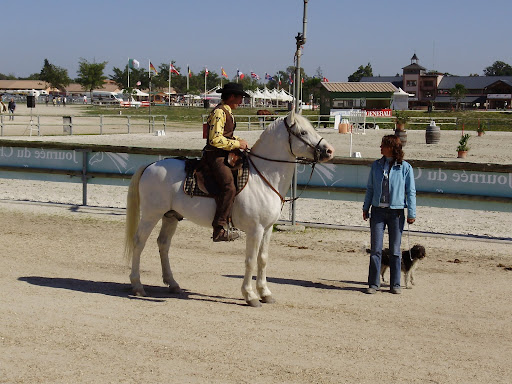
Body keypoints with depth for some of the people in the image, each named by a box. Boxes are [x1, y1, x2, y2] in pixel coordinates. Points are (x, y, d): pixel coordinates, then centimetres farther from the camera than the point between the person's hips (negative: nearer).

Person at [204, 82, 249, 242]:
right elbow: (215, 139, -22)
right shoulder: (218, 112, -14)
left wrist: (238, 140, 12)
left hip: (225, 155, 11)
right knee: (229, 187, -24)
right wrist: (237, 144, -15)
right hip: (215, 156, -11)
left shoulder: (227, 112, 18)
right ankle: (220, 228, -26)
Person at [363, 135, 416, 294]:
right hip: (378, 211, 2)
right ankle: (373, 283, 5)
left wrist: (411, 213, -1)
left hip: (396, 212, -2)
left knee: (395, 250, 5)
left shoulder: (405, 167, -2)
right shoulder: (376, 165, 7)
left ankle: (395, 284, 13)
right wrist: (366, 208, 13)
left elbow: (411, 191, 2)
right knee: (376, 249, -1)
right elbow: (370, 188, 15)